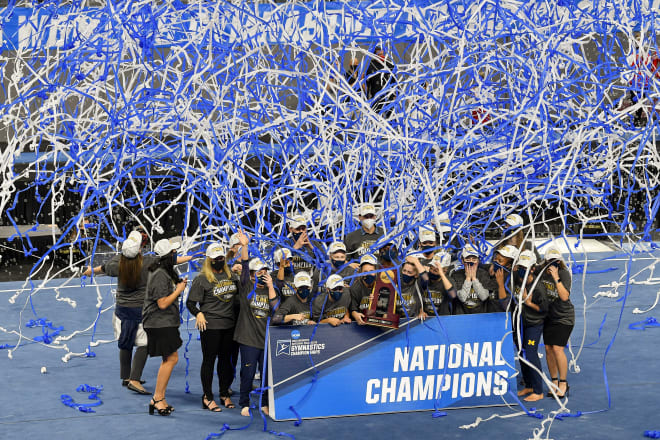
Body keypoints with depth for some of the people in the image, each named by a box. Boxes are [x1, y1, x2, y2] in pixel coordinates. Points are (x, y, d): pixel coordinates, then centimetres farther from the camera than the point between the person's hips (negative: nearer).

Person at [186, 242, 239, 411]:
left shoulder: (231, 276, 11)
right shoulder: (202, 279, -5)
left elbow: (239, 294, 25)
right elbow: (190, 303, -5)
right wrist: (198, 314, -19)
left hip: (229, 325, 5)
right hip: (210, 326, -5)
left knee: (226, 359, 12)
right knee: (209, 360, 0)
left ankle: (225, 394, 23)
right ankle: (207, 397, 7)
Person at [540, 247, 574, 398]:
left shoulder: (564, 273, -19)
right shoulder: (541, 271, -4)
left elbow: (565, 296, -28)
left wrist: (556, 277, -34)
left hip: (564, 316, -6)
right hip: (549, 315, 6)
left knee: (557, 348, -12)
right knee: (548, 348, 5)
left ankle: (563, 384, 1)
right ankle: (554, 382, 19)